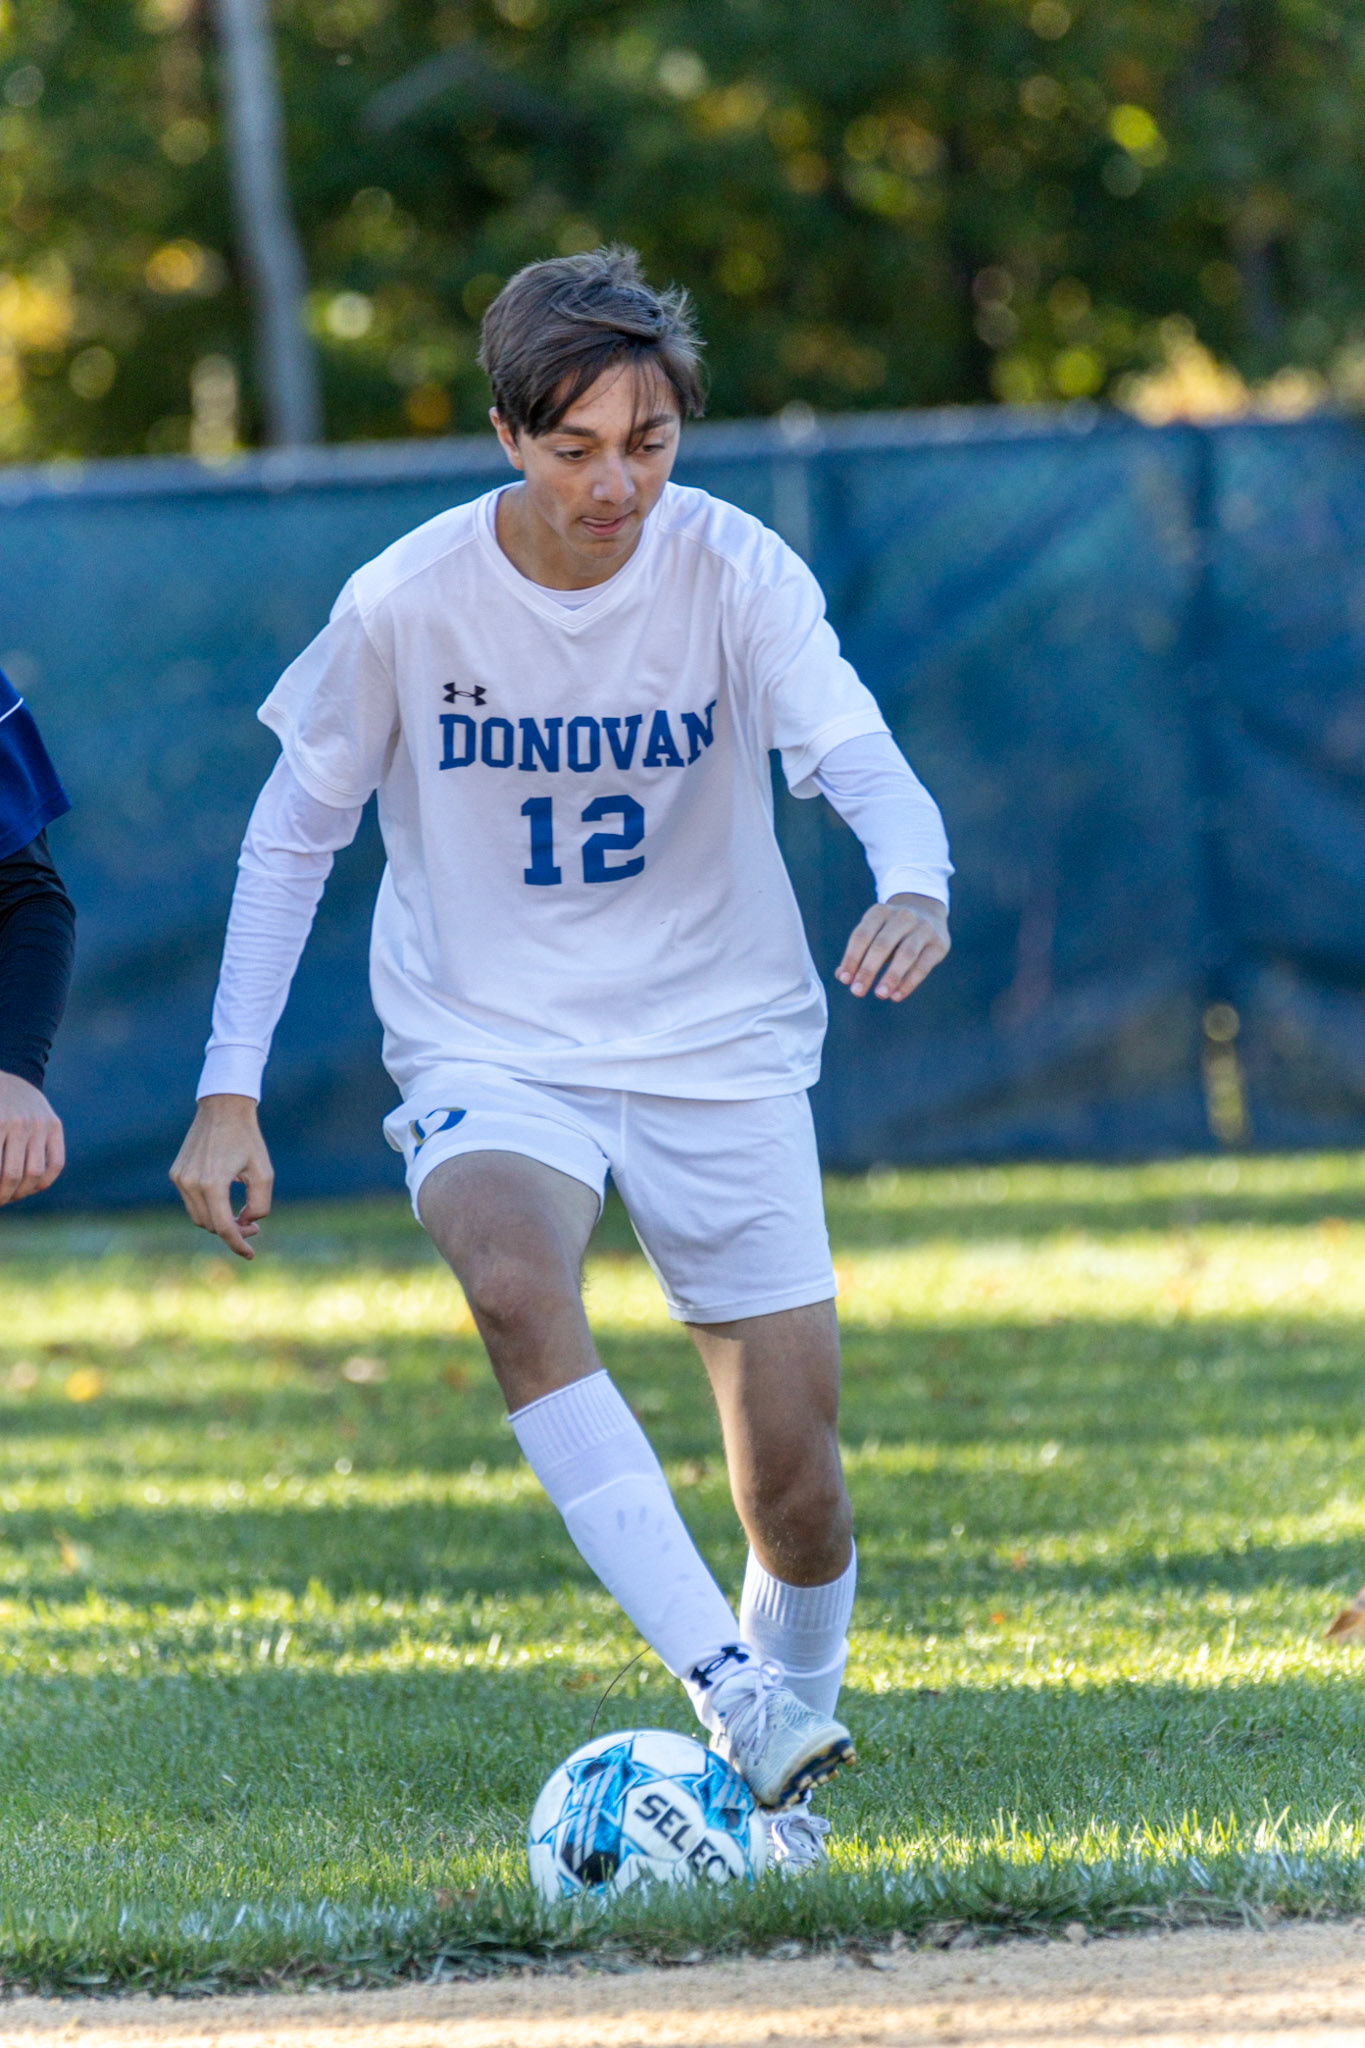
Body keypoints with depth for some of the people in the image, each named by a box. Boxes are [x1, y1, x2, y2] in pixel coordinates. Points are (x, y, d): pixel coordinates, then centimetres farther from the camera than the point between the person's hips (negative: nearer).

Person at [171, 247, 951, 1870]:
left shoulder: (735, 575, -11)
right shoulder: (404, 606, -11)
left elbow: (857, 753, -25)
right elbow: (292, 836, 1)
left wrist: (913, 884, -48)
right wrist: (230, 1092, -4)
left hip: (721, 1048, 1)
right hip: (489, 1051, -1)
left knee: (796, 1469, -3)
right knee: (514, 1281, -34)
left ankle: (782, 1769, 26)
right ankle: (724, 1690, -39)